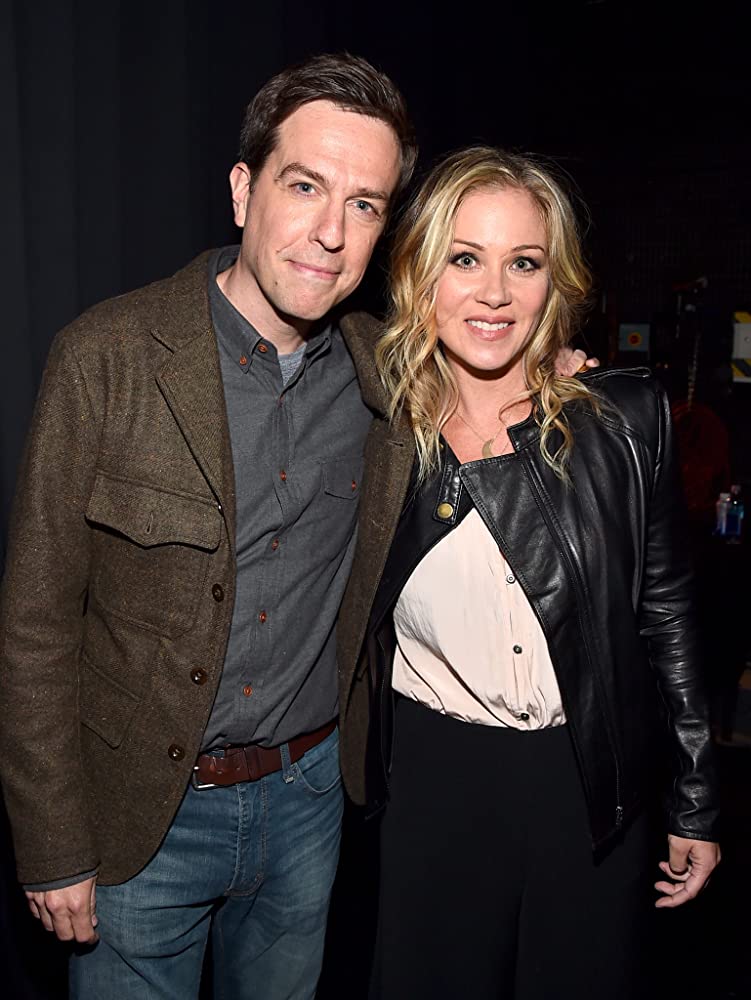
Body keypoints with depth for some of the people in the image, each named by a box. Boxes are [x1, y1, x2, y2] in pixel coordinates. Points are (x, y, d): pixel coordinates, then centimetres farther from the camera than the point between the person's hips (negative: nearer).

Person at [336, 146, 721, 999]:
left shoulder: (624, 420, -9)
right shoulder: (378, 435, -7)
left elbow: (664, 610, -1)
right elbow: (355, 632, 6)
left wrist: (695, 803, 4)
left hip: (590, 791, 0)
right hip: (432, 785, 1)